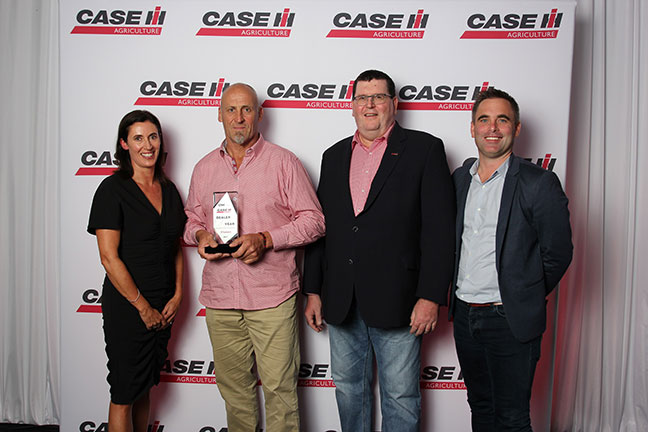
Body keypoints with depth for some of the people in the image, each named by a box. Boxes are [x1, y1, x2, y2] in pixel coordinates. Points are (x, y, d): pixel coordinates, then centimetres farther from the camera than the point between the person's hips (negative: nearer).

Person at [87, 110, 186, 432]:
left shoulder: (168, 190, 8)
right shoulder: (113, 189, -11)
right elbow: (109, 257, -15)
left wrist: (177, 295, 0)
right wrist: (143, 307, -13)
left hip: (164, 308, 6)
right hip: (126, 308, -5)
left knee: (145, 388, 18)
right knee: (124, 395, 6)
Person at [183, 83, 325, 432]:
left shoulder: (283, 162, -1)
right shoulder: (204, 167, 12)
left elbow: (313, 220, -3)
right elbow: (192, 216, 22)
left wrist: (265, 239, -16)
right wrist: (200, 235, -2)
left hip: (272, 297, -4)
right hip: (219, 298, 4)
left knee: (279, 385, 0)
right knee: (232, 384, 15)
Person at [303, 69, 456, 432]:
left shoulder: (425, 149, -2)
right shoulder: (334, 156, 13)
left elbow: (439, 229, -8)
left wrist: (430, 297, -14)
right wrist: (313, 291, 9)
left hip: (396, 302, -4)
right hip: (341, 303, 5)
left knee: (401, 397, 7)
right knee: (349, 389, 18)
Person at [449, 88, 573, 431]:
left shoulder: (539, 183, -10)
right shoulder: (458, 179, 7)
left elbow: (558, 253, -7)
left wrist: (526, 298, 1)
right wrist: (459, 295, 10)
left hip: (511, 320, -5)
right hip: (464, 314, 5)